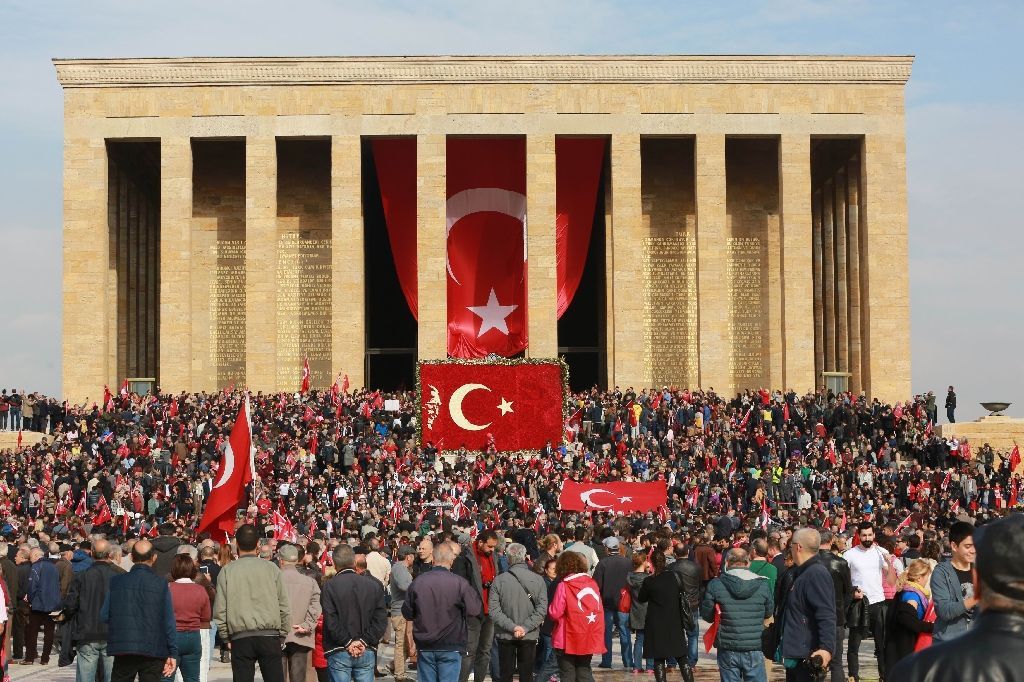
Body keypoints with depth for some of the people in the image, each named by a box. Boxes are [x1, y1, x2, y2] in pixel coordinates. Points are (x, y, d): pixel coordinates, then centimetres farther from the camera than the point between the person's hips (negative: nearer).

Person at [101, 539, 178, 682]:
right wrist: (172, 654, -1)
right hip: (153, 651, -2)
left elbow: (104, 616, 1)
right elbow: (169, 622, -6)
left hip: (122, 649, 2)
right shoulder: (161, 584, -6)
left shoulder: (116, 581, -1)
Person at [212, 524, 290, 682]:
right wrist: (282, 635, 14)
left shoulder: (227, 571, -1)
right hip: (270, 637, 0)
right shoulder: (271, 568, 1)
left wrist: (226, 637, 11)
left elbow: (219, 609, 0)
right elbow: (284, 606, 3)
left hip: (240, 639, 0)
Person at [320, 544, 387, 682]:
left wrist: (348, 643, -7)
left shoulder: (329, 586, -5)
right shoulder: (372, 584, 3)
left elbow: (331, 620, -13)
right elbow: (381, 619, -1)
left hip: (339, 654, -2)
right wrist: (364, 641, -3)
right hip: (367, 652, 2)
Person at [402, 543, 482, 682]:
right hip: (451, 646, -2)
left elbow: (407, 614, 4)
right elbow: (474, 610, -6)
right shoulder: (459, 583, -12)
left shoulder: (418, 582, -3)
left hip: (424, 646, 3)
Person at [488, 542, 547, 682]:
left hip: (505, 636, 0)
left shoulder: (499, 580, -8)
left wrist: (513, 627, -12)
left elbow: (493, 610, -12)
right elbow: (542, 609, -11)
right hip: (529, 637, 0)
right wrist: (525, 628, -11)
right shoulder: (538, 580, -6)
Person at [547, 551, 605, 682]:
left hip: (568, 640, -5)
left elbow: (555, 613, -12)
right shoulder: (592, 583, 1)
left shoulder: (564, 586, -13)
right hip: (589, 639, 5)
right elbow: (599, 609, 7)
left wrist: (551, 606, 7)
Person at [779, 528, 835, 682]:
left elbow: (827, 616, -27)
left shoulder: (817, 574, -18)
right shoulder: (800, 572, 16)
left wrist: (827, 648, -36)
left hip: (808, 657, -11)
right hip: (794, 655, 11)